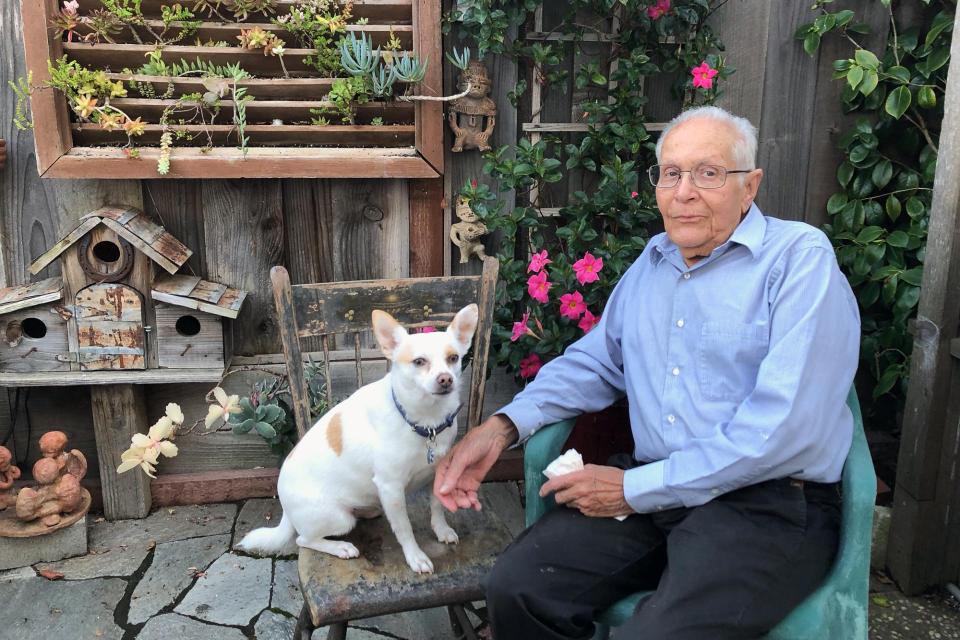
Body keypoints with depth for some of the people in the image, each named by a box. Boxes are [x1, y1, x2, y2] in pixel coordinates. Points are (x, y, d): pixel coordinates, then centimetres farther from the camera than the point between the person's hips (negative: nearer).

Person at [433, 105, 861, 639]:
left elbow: (787, 426, -18)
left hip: (770, 505, -5)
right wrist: (503, 426, 4)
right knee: (515, 587, -12)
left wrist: (635, 489, -14)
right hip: (653, 492, 6)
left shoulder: (801, 257, -9)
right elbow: (596, 360, 21)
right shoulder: (652, 262, 14)